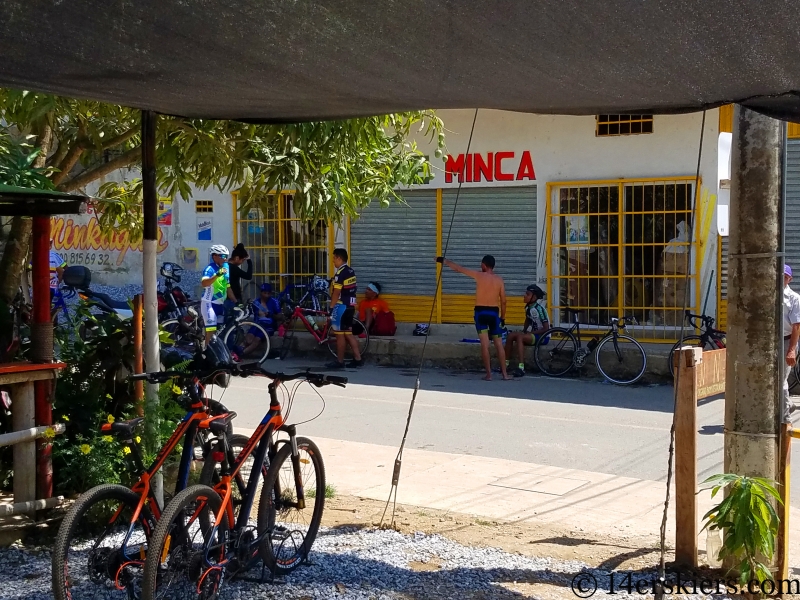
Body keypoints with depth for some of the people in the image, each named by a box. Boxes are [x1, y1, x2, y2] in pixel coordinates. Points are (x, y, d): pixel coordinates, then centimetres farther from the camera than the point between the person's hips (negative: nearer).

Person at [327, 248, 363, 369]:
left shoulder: (340, 272, -16)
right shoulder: (351, 271, 13)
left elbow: (336, 292, -18)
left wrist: (331, 307, -13)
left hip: (341, 306, -9)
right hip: (350, 306, 9)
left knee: (340, 335, -2)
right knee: (348, 333, 12)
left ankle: (339, 362, 3)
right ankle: (358, 358, 10)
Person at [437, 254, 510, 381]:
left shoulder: (479, 275, -4)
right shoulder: (499, 279, 3)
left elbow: (458, 268, 2)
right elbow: (503, 301, 4)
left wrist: (443, 260, 14)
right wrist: (503, 317, 15)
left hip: (481, 312, -2)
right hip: (494, 312, 2)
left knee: (485, 345, -3)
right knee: (499, 345, 8)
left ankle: (489, 374, -6)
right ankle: (504, 374, 7)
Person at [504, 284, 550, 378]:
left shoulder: (539, 309, -20)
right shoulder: (528, 308, 5)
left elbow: (546, 328, -21)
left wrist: (532, 333, -19)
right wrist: (524, 330, 7)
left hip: (543, 336, -9)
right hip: (534, 335, 9)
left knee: (520, 337, -30)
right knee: (510, 336, -6)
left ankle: (521, 368, -37)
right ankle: (506, 363, 0)